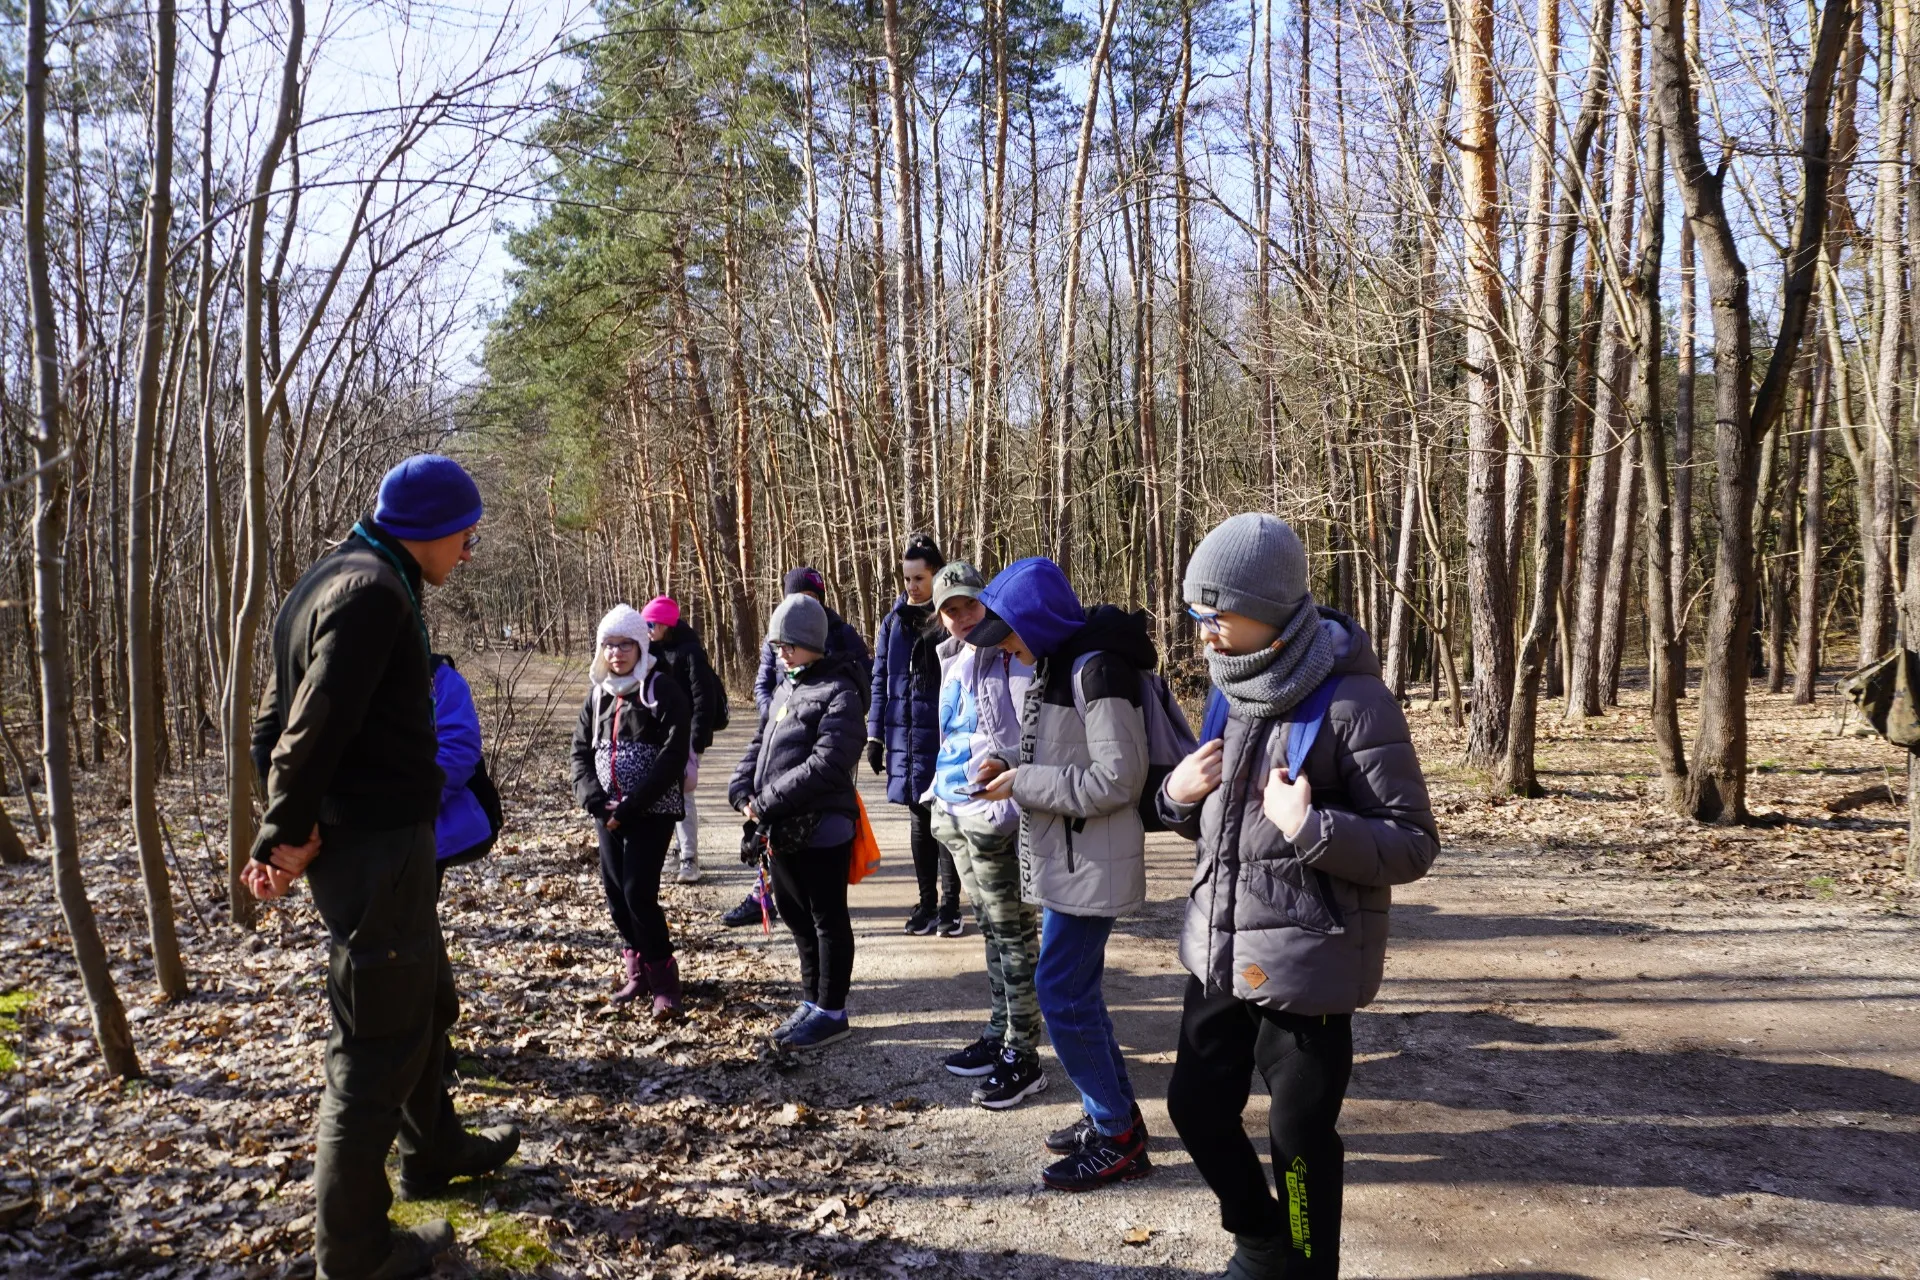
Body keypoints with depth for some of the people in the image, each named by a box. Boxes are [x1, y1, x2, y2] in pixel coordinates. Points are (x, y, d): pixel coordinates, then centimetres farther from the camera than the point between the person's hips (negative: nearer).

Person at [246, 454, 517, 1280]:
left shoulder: (333, 580, 13)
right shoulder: (373, 591, -19)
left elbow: (276, 723, 12)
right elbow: (316, 728, -25)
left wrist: (284, 834, 2)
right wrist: (291, 835, -11)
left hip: (365, 842, 10)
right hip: (378, 848, -10)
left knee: (424, 1002, 25)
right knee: (376, 1043, 1)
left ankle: (432, 1151, 45)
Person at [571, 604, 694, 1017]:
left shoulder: (662, 689, -9)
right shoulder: (599, 692, 10)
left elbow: (673, 755, -15)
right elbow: (581, 749, 11)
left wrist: (631, 806, -17)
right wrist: (594, 799, -6)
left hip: (652, 811, -6)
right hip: (608, 812, 6)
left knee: (638, 892, -11)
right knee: (615, 891, 8)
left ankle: (664, 981, 3)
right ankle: (638, 971, 24)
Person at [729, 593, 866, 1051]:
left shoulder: (838, 692, -13)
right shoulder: (784, 690, 15)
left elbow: (826, 764, -23)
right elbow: (758, 746, 16)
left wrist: (768, 802, -21)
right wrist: (743, 793, -2)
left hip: (821, 828, -9)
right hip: (782, 828, 9)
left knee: (828, 919, 3)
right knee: (795, 914, 18)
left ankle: (832, 1013, 15)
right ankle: (813, 1000, 32)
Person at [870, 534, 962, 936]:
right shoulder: (895, 619, 7)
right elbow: (880, 680, 11)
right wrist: (875, 735, 7)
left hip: (945, 736, -4)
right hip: (905, 734, 4)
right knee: (919, 818, 12)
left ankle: (949, 904, 9)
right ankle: (927, 901, 22)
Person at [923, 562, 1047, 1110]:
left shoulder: (1009, 654, -12)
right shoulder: (954, 660, 14)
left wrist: (1019, 804, -25)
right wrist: (941, 792, 23)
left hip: (994, 814, -9)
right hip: (957, 814, 9)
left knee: (1013, 933, -2)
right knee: (991, 927, 17)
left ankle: (1023, 1058, 5)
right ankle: (1000, 1034, 29)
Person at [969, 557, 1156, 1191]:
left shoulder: (1097, 670, -20)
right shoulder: (1056, 665, 10)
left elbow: (1115, 780, -23)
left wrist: (1023, 784, -18)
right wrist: (1010, 763, 2)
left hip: (1090, 863, -10)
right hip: (1061, 855, 10)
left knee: (1062, 993, -5)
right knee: (1075, 990, 16)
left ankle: (1118, 1139, 9)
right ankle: (1111, 1112, 31)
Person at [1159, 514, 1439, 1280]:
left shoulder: (1350, 701, -17)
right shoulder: (1233, 693, 7)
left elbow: (1414, 845, -15)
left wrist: (1309, 826, -28)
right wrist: (1179, 795, -4)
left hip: (1303, 965, -8)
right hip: (1219, 950, 8)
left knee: (1298, 1137, 8)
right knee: (1197, 1105, 18)